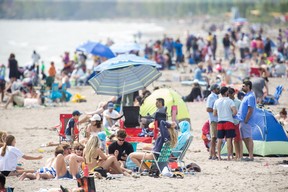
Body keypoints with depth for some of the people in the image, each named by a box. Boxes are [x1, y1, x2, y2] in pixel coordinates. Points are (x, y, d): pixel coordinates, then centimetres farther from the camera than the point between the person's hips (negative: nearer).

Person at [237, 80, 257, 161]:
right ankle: (250, 155, 17)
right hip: (242, 121, 10)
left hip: (247, 122, -10)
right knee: (245, 139, 12)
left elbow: (250, 110, -20)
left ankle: (251, 156, -8)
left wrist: (245, 121, -19)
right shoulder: (247, 96, 17)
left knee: (248, 138, -8)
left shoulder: (250, 96, -14)